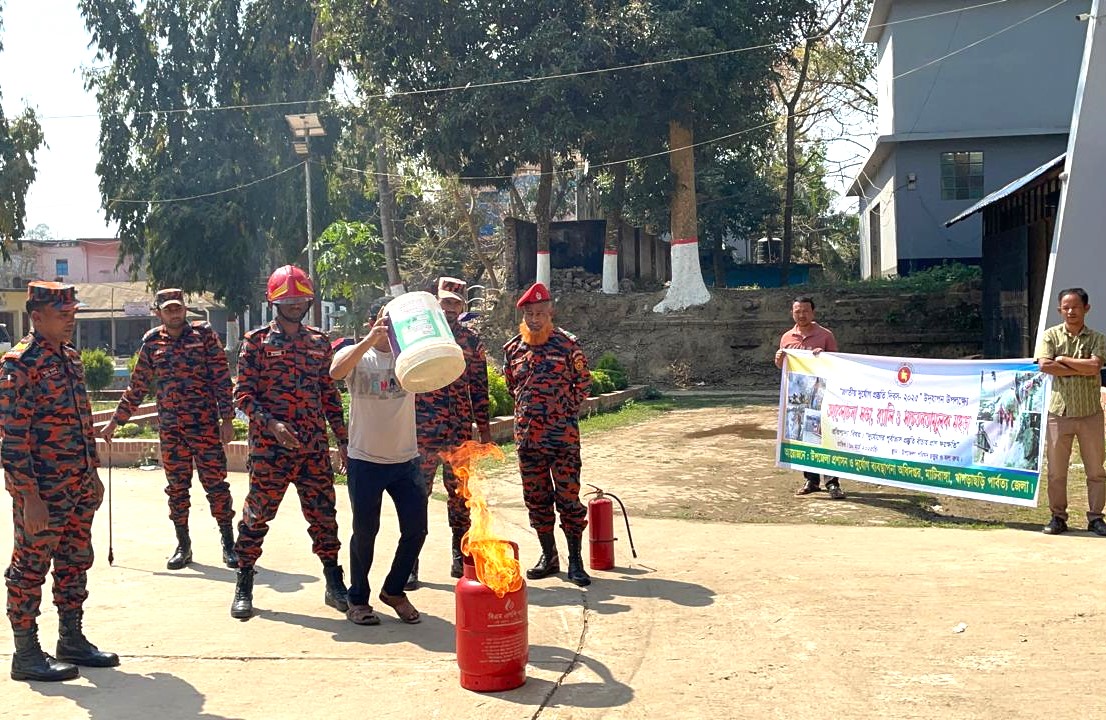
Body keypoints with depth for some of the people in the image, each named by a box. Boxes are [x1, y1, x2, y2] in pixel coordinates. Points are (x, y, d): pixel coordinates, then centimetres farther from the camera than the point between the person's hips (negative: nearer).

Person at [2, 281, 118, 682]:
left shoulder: (70, 359, 13)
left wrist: (93, 475, 19)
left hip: (79, 487, 9)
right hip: (42, 491, -8)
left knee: (75, 562, 15)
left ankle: (72, 640, 27)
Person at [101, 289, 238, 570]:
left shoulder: (204, 335, -1)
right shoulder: (152, 343, 9)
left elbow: (222, 378, -4)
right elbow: (137, 387, 15)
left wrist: (227, 418, -9)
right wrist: (115, 422, 15)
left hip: (205, 424, -3)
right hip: (169, 428, 3)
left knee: (215, 482, -1)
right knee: (176, 487, 8)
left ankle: (228, 543, 10)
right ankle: (183, 545, 19)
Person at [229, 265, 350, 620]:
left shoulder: (319, 342, 12)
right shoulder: (257, 341, 0)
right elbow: (243, 394, -4)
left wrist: (343, 440, 12)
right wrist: (270, 423, -20)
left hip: (315, 449, 4)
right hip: (269, 448, -3)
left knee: (324, 516, 7)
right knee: (258, 515, 4)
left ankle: (335, 585, 19)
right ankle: (244, 587, 18)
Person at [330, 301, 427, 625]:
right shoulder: (356, 355, -3)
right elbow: (336, 371, -26)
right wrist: (371, 339, -35)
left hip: (406, 459, 3)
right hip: (365, 461, -3)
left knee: (416, 528, 5)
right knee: (365, 532, 6)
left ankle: (394, 590, 27)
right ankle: (358, 599, 25)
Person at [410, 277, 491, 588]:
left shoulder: (472, 341, 9)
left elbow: (479, 387, 11)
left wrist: (484, 428, 9)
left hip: (460, 430, 2)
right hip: (422, 429, -2)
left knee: (459, 491, 9)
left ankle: (460, 554, 22)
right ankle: (411, 562, 4)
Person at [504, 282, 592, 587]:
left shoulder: (567, 344, -5)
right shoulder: (513, 348, 6)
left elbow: (583, 381, 5)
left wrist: (568, 410, 5)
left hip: (563, 436, -4)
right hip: (528, 436, 4)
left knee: (568, 496, -2)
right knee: (536, 498, 10)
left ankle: (575, 560, 6)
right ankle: (548, 556, 22)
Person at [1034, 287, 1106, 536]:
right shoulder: (1051, 335, 4)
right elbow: (1044, 366, -12)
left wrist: (1062, 360, -10)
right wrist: (1081, 369, -11)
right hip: (1059, 412, 0)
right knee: (1056, 470, 4)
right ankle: (1058, 517, 14)